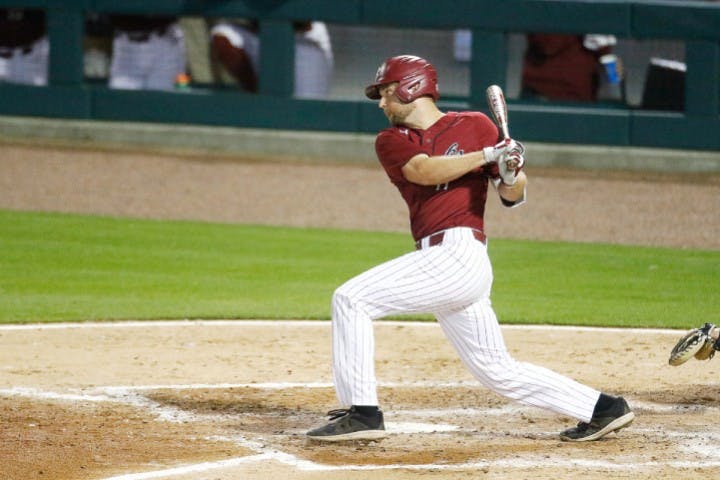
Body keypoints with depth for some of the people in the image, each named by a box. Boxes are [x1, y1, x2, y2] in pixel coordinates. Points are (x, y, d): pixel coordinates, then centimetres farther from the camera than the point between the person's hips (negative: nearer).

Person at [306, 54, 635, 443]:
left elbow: (513, 196, 6)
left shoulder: (475, 126, 5)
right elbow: (424, 170, -4)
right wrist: (488, 155, -11)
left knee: (351, 300, -13)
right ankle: (601, 409, 16)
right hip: (444, 264, 6)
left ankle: (362, 413, -12)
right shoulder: (391, 141, 17)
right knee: (498, 371, 9)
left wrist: (510, 174, -16)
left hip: (457, 254, -6)